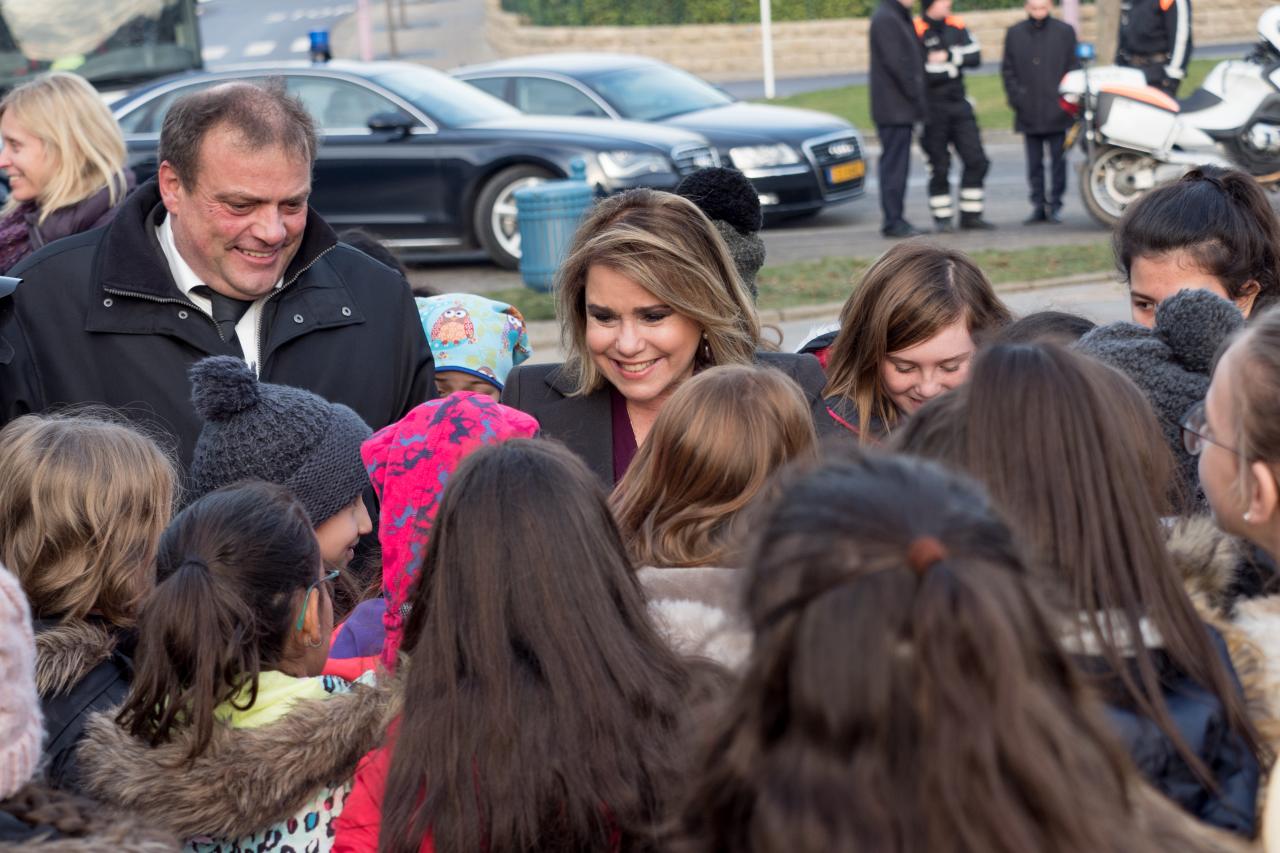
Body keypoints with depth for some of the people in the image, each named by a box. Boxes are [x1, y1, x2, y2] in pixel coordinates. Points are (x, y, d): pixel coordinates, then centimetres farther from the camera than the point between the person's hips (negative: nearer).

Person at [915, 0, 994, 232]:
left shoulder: (956, 26, 8)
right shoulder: (916, 32, -11)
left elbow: (975, 56, 1)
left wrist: (949, 57, -13)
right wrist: (954, 66, -11)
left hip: (959, 105, 6)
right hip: (932, 108, -5)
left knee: (976, 160, 2)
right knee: (939, 167, 1)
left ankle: (971, 215, 11)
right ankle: (941, 218, 12)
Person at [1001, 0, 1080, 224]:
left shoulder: (1065, 31, 4)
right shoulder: (1014, 34, 8)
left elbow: (1073, 67, 6)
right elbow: (1007, 69, 10)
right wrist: (1015, 97, -1)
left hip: (1056, 111, -2)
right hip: (1028, 112, 2)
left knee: (1058, 160, -1)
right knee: (1034, 162, 6)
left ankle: (1055, 205, 7)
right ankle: (1038, 206, 12)